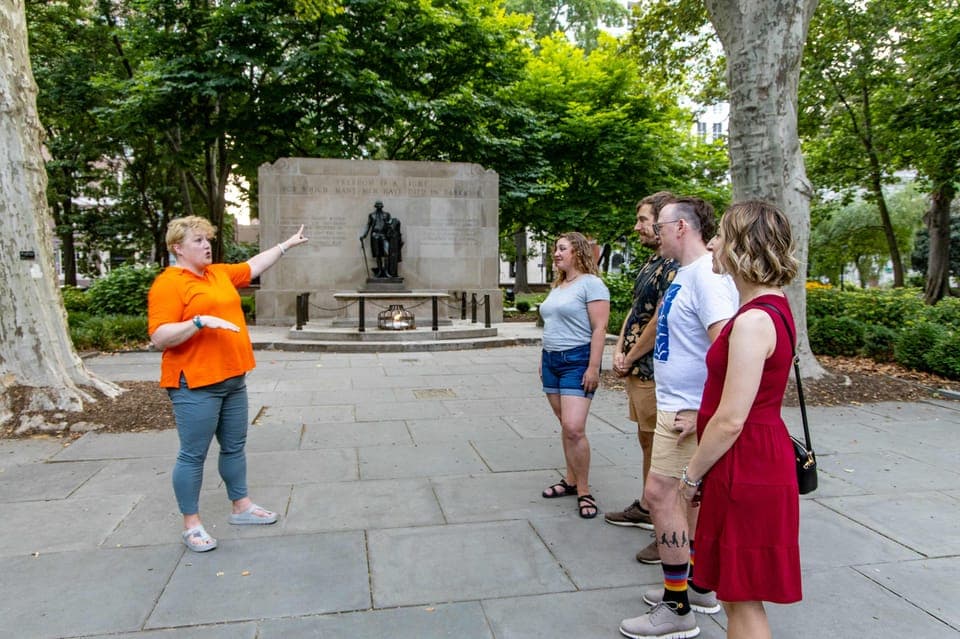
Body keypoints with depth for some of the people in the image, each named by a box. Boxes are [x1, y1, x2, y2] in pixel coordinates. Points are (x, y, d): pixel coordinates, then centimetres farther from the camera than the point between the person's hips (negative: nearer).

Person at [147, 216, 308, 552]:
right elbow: (159, 337, -17)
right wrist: (201, 321, -28)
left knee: (234, 446, 17)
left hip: (232, 379, 8)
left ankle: (241, 506, 31)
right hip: (195, 385, -8)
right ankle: (191, 525, 14)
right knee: (193, 455, 2)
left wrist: (287, 245, 32)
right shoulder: (168, 283, -12)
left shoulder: (220, 273, 12)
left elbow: (254, 265, 28)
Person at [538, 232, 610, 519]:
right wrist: (543, 360, 18)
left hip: (577, 360, -8)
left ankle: (584, 491, 0)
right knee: (566, 426, 12)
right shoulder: (557, 286, 16)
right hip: (552, 360, 8)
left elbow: (599, 328, -15)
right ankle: (570, 480, 22)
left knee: (574, 428, -13)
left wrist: (593, 368, -20)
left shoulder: (591, 283, -9)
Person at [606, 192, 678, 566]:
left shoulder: (674, 266, -18)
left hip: (654, 372, -10)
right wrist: (619, 350, 4)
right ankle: (646, 508, 36)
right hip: (637, 371, 10)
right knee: (647, 441, 20)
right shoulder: (651, 263, 15)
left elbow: (660, 321, -22)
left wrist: (630, 358, -11)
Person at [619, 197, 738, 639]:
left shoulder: (706, 275, -20)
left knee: (661, 494, -7)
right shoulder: (684, 274, 11)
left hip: (688, 410, -10)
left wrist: (702, 413, -26)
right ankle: (698, 586, 33)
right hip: (676, 404, 10)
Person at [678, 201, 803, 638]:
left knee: (743, 599, 7)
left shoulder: (754, 320, -24)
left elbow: (731, 421, -23)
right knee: (735, 592, 23)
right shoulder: (771, 307, 8)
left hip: (746, 468, -10)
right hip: (758, 457, 10)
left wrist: (692, 474, -11)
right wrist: (700, 420, 19)